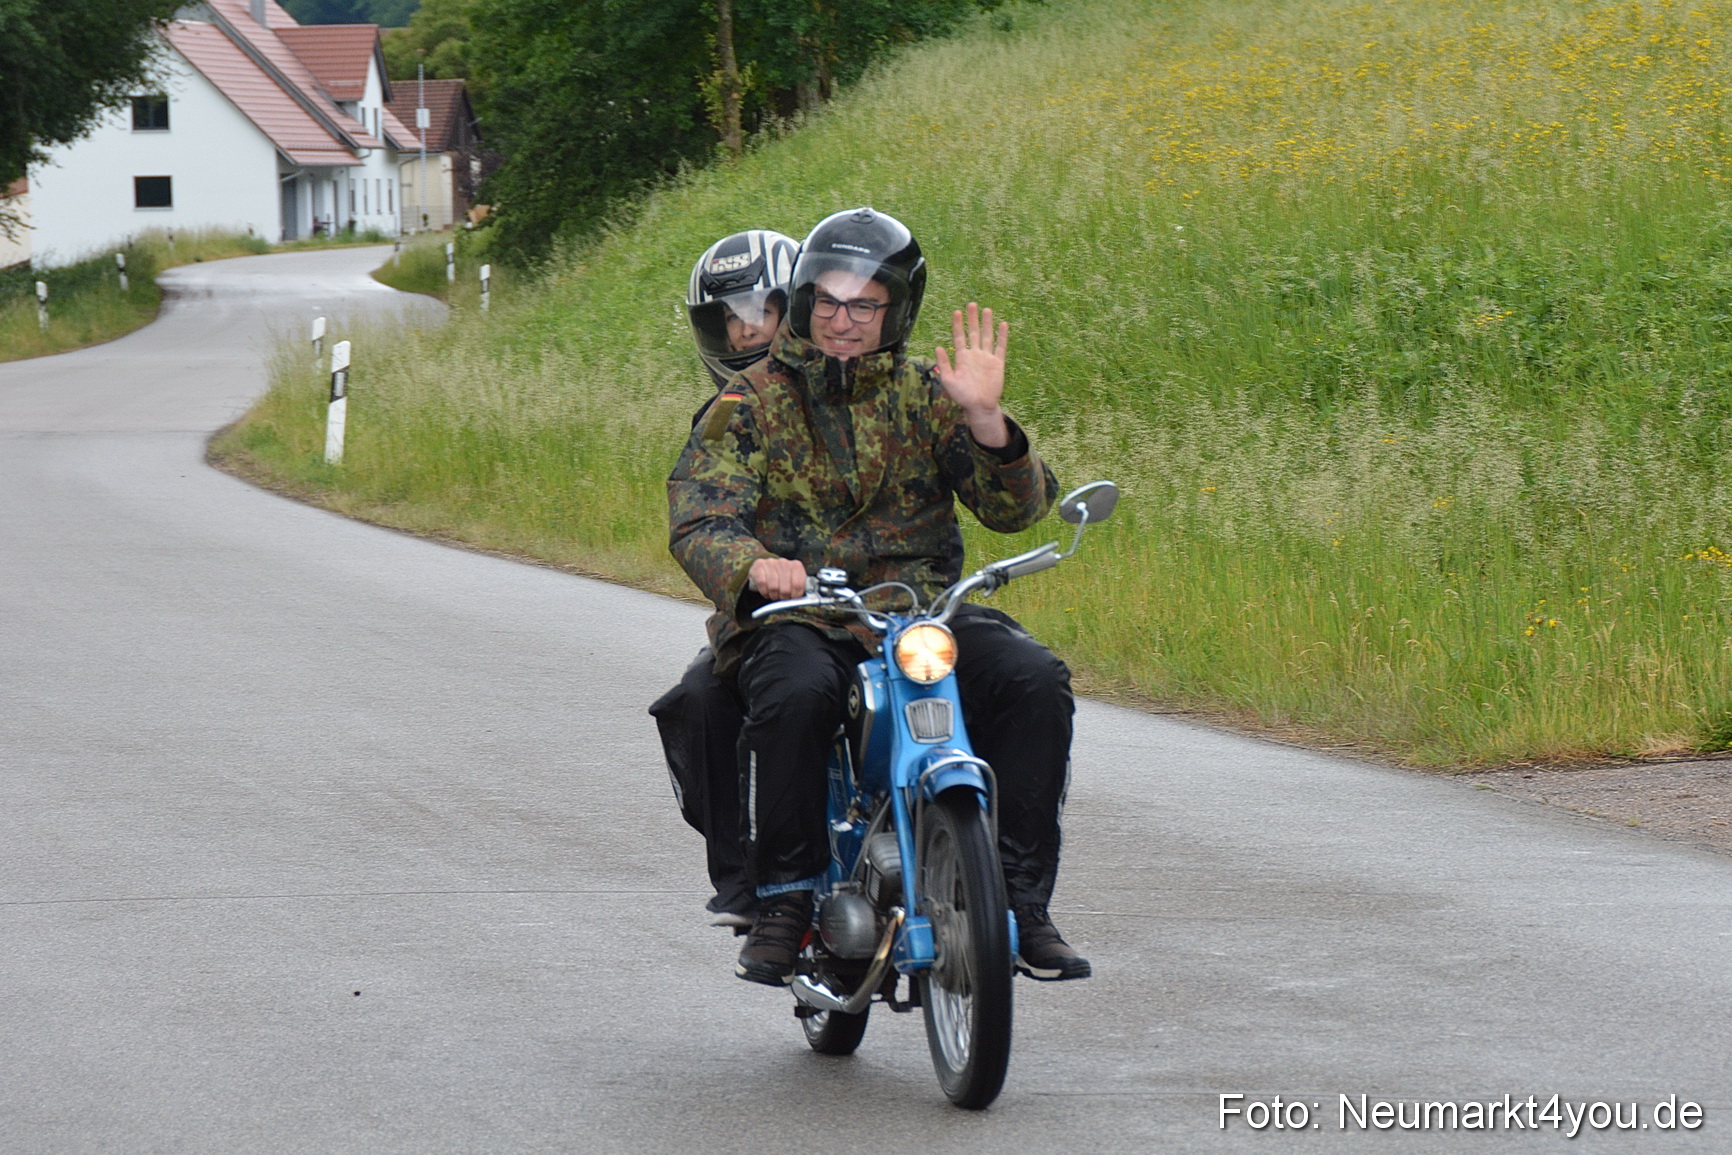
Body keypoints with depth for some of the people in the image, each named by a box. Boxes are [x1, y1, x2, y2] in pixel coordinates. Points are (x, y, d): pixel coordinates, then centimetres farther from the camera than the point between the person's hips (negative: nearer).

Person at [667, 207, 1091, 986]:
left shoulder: (925, 394, 10)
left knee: (1034, 682, -24)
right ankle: (782, 906, -22)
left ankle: (1020, 900, -17)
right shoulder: (751, 403, 6)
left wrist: (985, 419, -18)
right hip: (794, 619, -2)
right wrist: (753, 565, -32)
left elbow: (1015, 509, 1)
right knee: (795, 695, -37)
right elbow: (697, 520, -8)